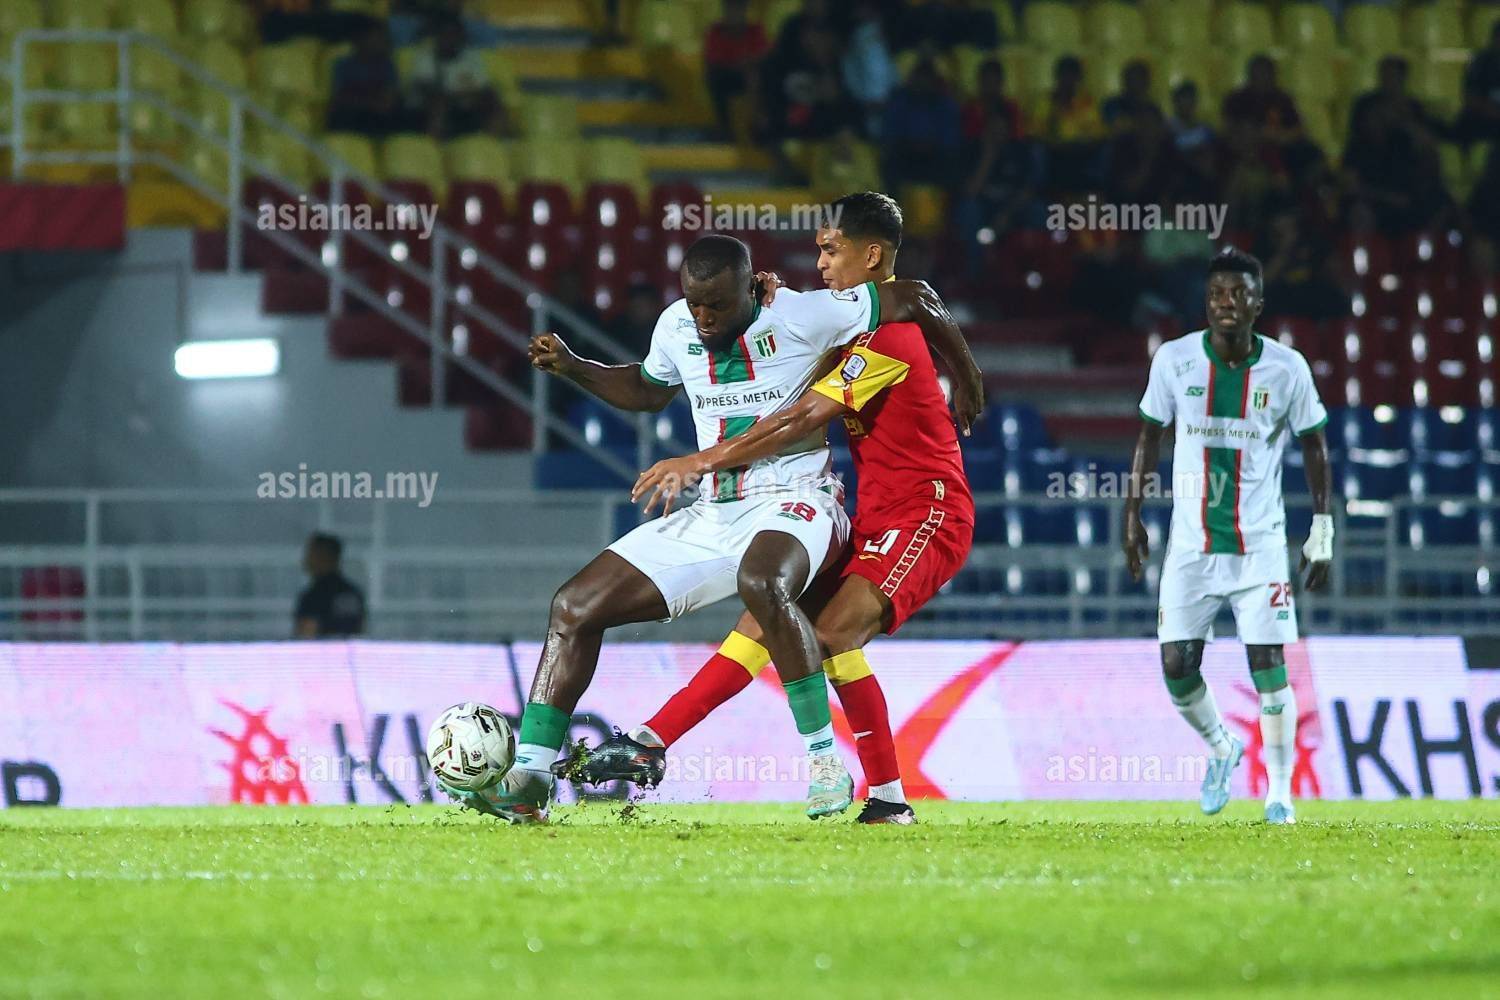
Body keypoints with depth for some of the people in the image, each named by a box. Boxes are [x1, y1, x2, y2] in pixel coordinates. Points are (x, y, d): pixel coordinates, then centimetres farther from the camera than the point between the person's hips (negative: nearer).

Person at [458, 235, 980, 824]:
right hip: (710, 517, 7)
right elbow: (647, 391, 28)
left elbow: (914, 300, -5)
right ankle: (529, 782, -1)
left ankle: (825, 761, -31)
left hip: (792, 501, -7)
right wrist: (570, 368, 13)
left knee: (761, 584, -42)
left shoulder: (800, 317, -13)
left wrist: (965, 378, 7)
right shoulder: (677, 327, 6)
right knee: (574, 607, -2)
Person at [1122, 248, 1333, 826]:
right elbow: (1150, 436, 10)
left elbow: (1314, 447, 6)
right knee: (1177, 666, -2)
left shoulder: (1286, 369, -4)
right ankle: (1221, 749, 26)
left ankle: (1280, 792, 5)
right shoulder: (1175, 361, -2)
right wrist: (1132, 514, 7)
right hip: (1191, 544, 1)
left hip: (1259, 544, -1)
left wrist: (1322, 532, 3)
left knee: (1268, 664, -7)